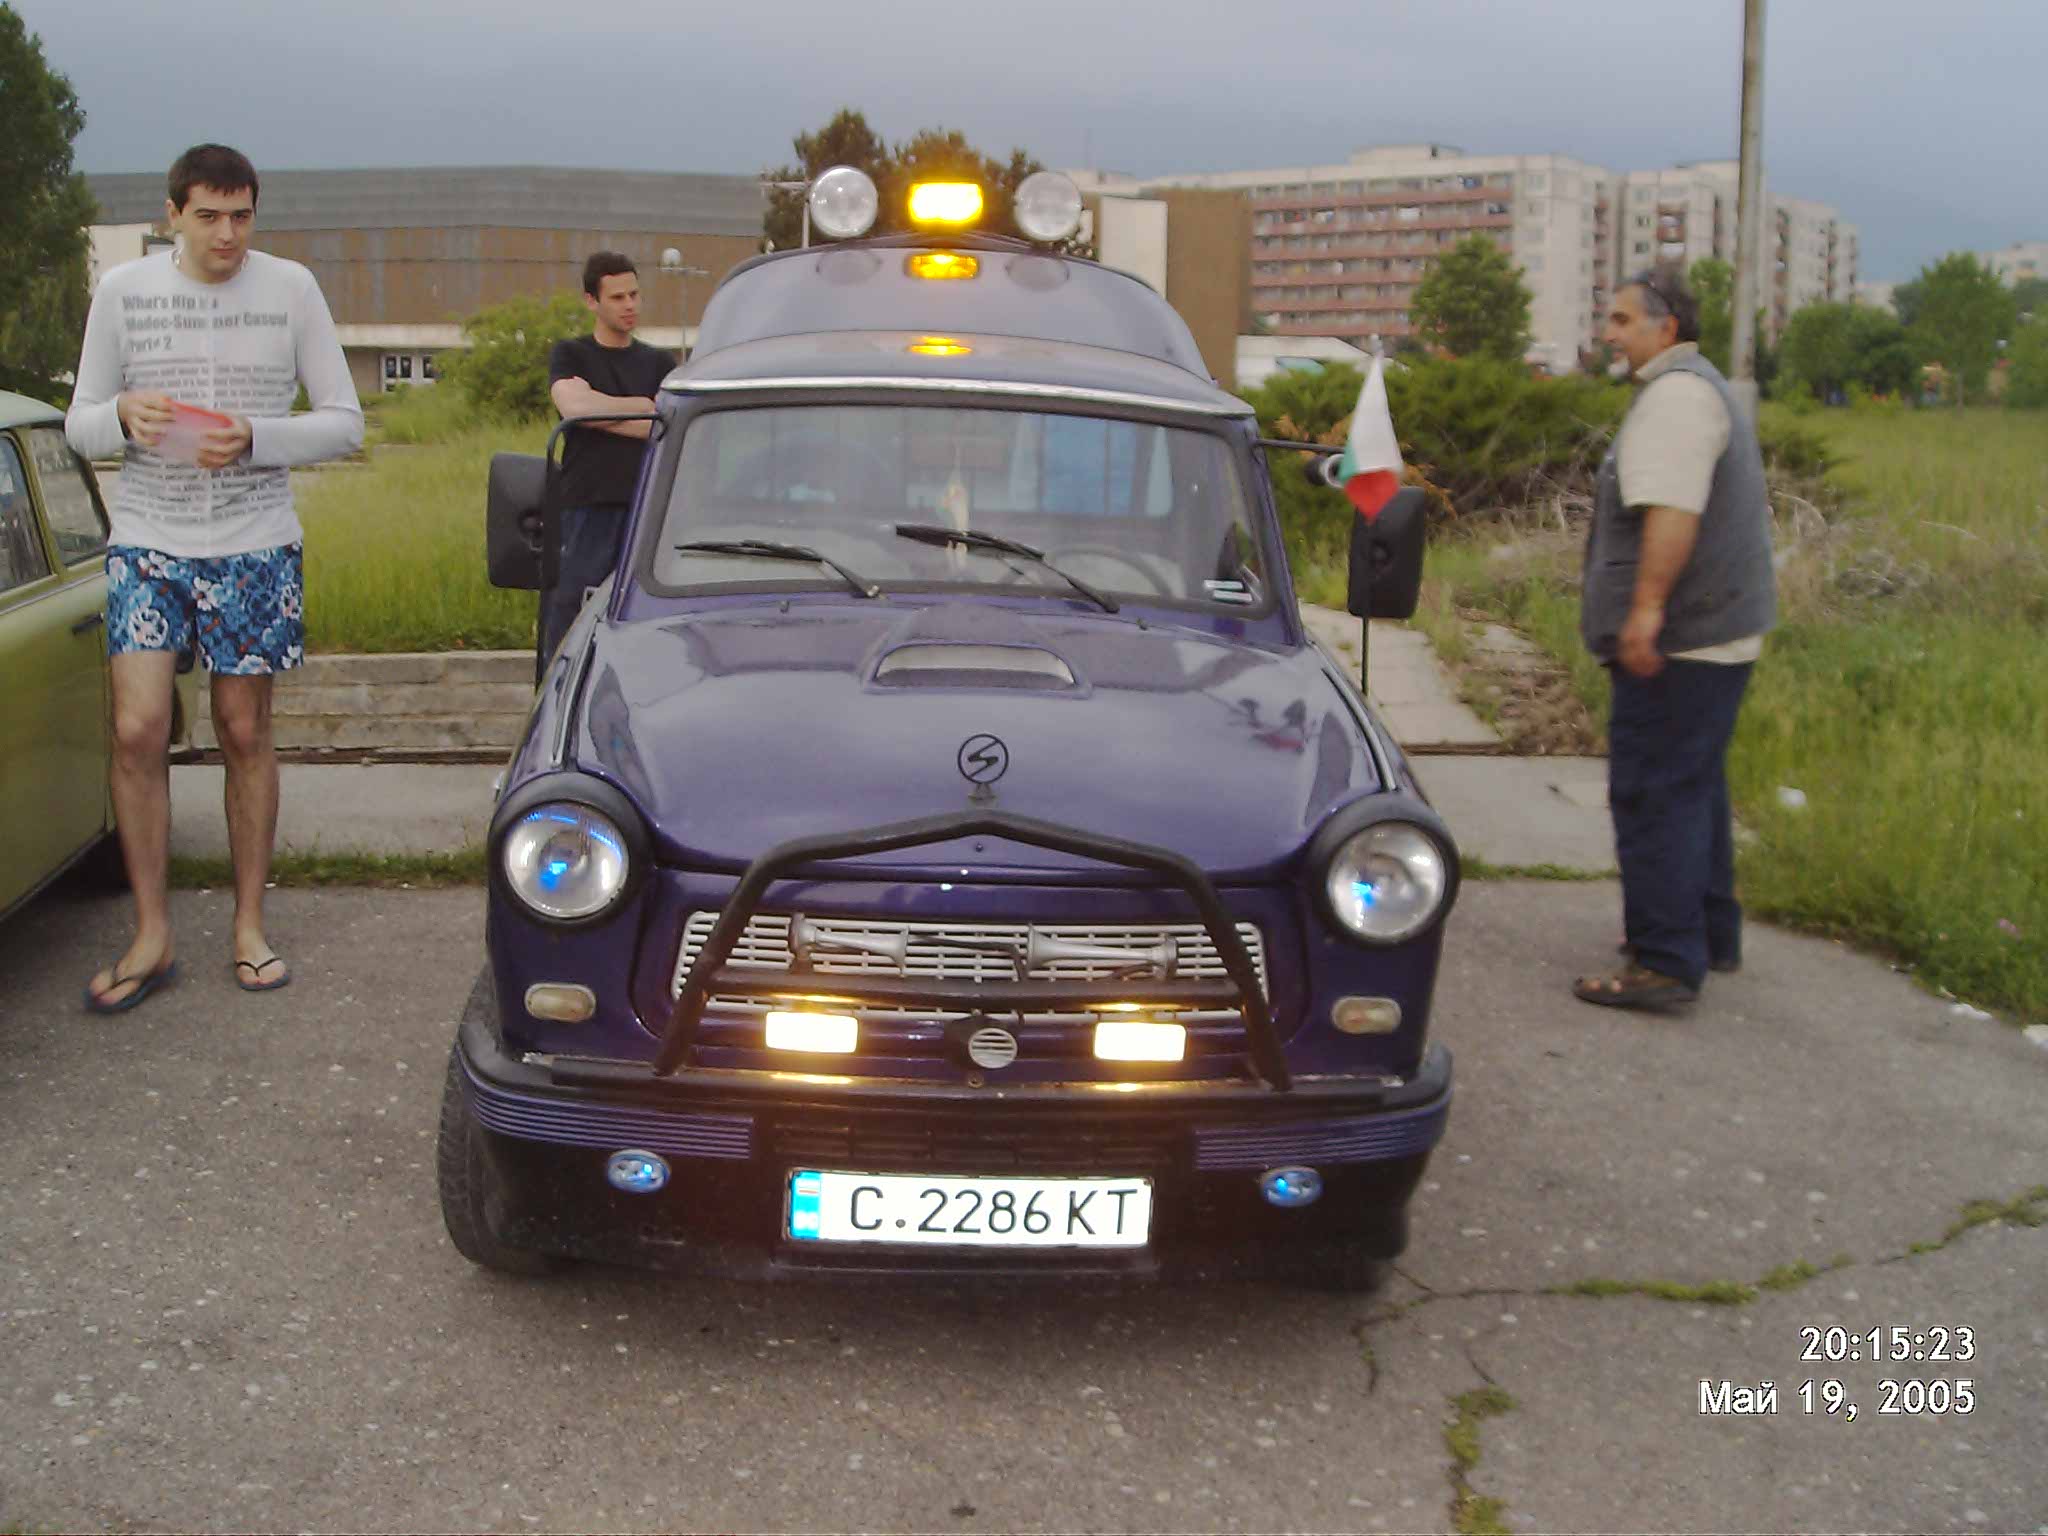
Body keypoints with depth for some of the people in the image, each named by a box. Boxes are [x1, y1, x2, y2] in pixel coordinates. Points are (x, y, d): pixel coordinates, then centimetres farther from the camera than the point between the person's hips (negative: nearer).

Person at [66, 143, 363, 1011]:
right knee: (137, 732, -8)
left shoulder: (290, 290, 0)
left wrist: (252, 439, -17)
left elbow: (344, 423, 0)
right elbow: (80, 427, 6)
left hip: (255, 549, 0)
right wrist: (123, 416, -18)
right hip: (147, 546, 0)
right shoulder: (123, 292, 1)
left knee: (245, 733, 5)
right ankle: (152, 937, 3)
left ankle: (250, 926, 17)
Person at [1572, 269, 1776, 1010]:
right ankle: (1710, 935, 29)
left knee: (1655, 793, -10)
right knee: (1692, 788, 19)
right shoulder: (1705, 388, 21)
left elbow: (1673, 510, -26)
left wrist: (1648, 604, -30)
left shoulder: (1676, 393, -14)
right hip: (1719, 631, 11)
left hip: (1677, 639, -11)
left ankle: (1666, 962, -9)